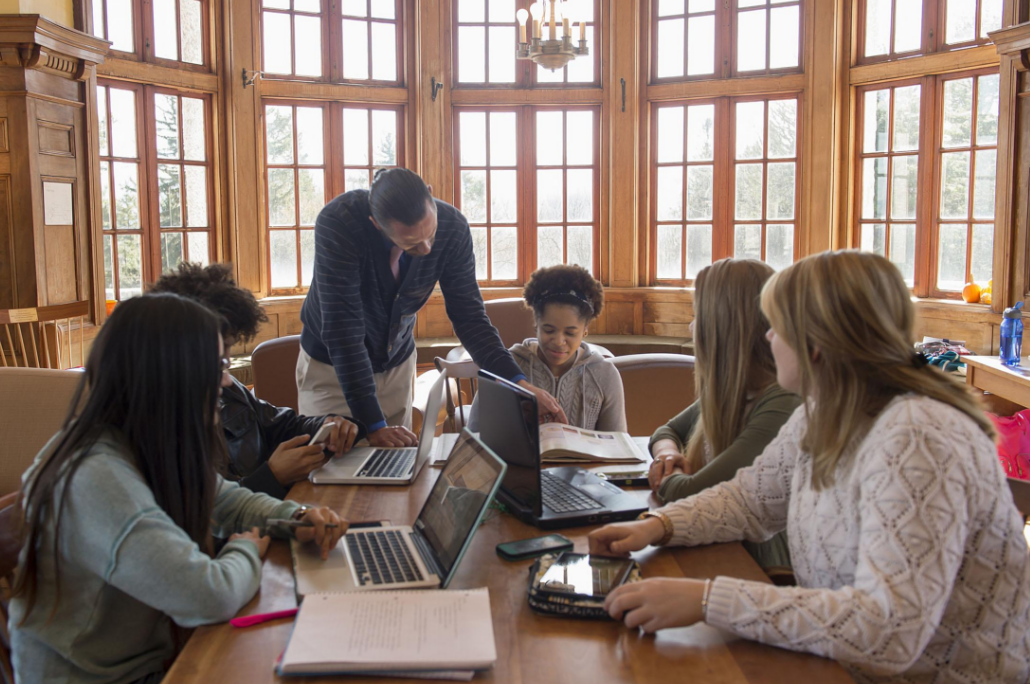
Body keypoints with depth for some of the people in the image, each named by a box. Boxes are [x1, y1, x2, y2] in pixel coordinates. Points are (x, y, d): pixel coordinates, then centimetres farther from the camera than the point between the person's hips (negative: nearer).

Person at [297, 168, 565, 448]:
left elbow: (469, 316, -13)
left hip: (397, 363, 3)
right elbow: (342, 329, -35)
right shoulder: (337, 223, -32)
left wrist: (518, 383, -26)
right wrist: (373, 425, -37)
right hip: (332, 366, -3)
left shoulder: (452, 227, -21)